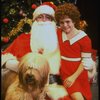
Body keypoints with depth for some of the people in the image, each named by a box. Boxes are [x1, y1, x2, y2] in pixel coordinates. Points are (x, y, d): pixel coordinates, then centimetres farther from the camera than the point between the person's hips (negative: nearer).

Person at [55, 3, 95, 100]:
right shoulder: (58, 33, 2)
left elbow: (86, 61, -11)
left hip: (78, 74, -1)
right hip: (65, 72, 2)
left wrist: (74, 77, -18)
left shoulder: (84, 39, -11)